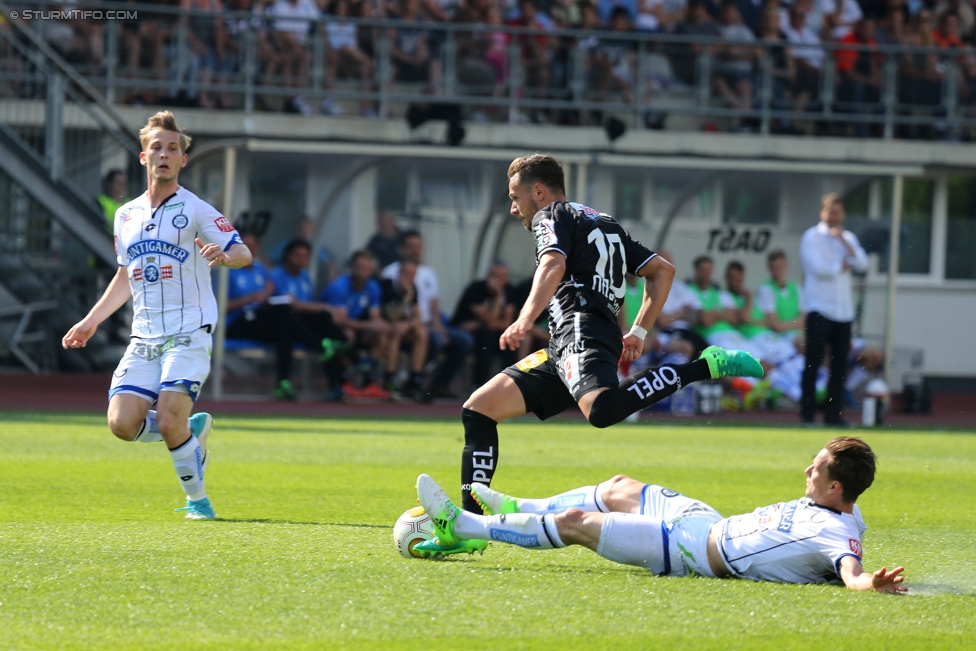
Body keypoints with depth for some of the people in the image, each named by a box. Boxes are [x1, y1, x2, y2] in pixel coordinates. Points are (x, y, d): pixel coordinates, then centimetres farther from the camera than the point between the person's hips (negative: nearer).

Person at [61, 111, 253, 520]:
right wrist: (91, 320, 26)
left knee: (169, 422, -19)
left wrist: (224, 255, -33)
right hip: (144, 339, 5)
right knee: (122, 423, -11)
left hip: (188, 336, -5)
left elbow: (243, 253, -11)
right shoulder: (126, 216, 13)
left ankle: (197, 499, 3)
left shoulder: (195, 210, -3)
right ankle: (193, 432, 17)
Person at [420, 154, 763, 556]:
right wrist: (639, 332, 27)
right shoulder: (605, 224, 33)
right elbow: (662, 270, 31)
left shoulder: (552, 216, 8)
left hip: (580, 330, -10)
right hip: (562, 355, 10)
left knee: (601, 409, -40)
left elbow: (553, 266, -14)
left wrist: (525, 320, -25)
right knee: (478, 409, 10)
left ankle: (705, 366, -28)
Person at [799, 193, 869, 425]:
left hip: (843, 311, 5)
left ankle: (833, 413, 7)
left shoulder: (848, 238, 16)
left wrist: (843, 241, -7)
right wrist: (842, 266, 0)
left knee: (840, 365, 3)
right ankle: (807, 413, -4)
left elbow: (862, 264, 1)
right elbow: (819, 268, -15)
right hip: (819, 310, -5)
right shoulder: (812, 237, -1)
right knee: (813, 363, -6)